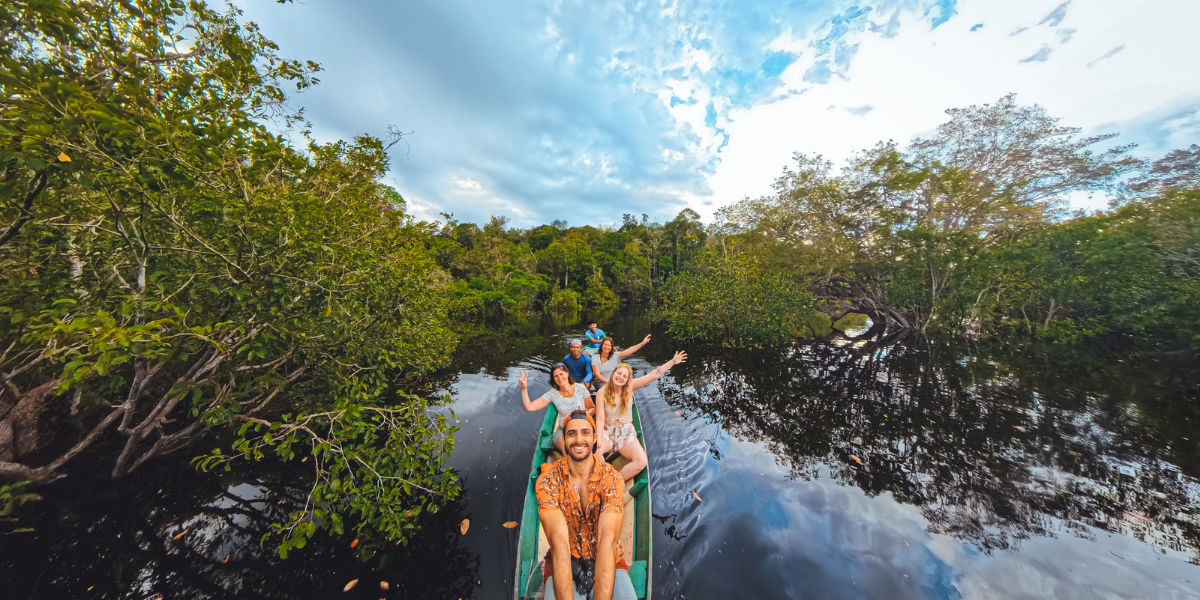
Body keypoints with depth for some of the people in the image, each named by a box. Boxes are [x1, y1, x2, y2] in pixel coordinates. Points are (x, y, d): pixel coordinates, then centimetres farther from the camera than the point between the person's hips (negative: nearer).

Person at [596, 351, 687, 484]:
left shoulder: (630, 386, -8)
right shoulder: (602, 392, -11)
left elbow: (654, 375, -11)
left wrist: (673, 361, -13)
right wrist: (599, 438, -28)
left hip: (626, 431, 2)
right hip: (608, 430, -2)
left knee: (641, 462, -22)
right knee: (596, 452, -33)